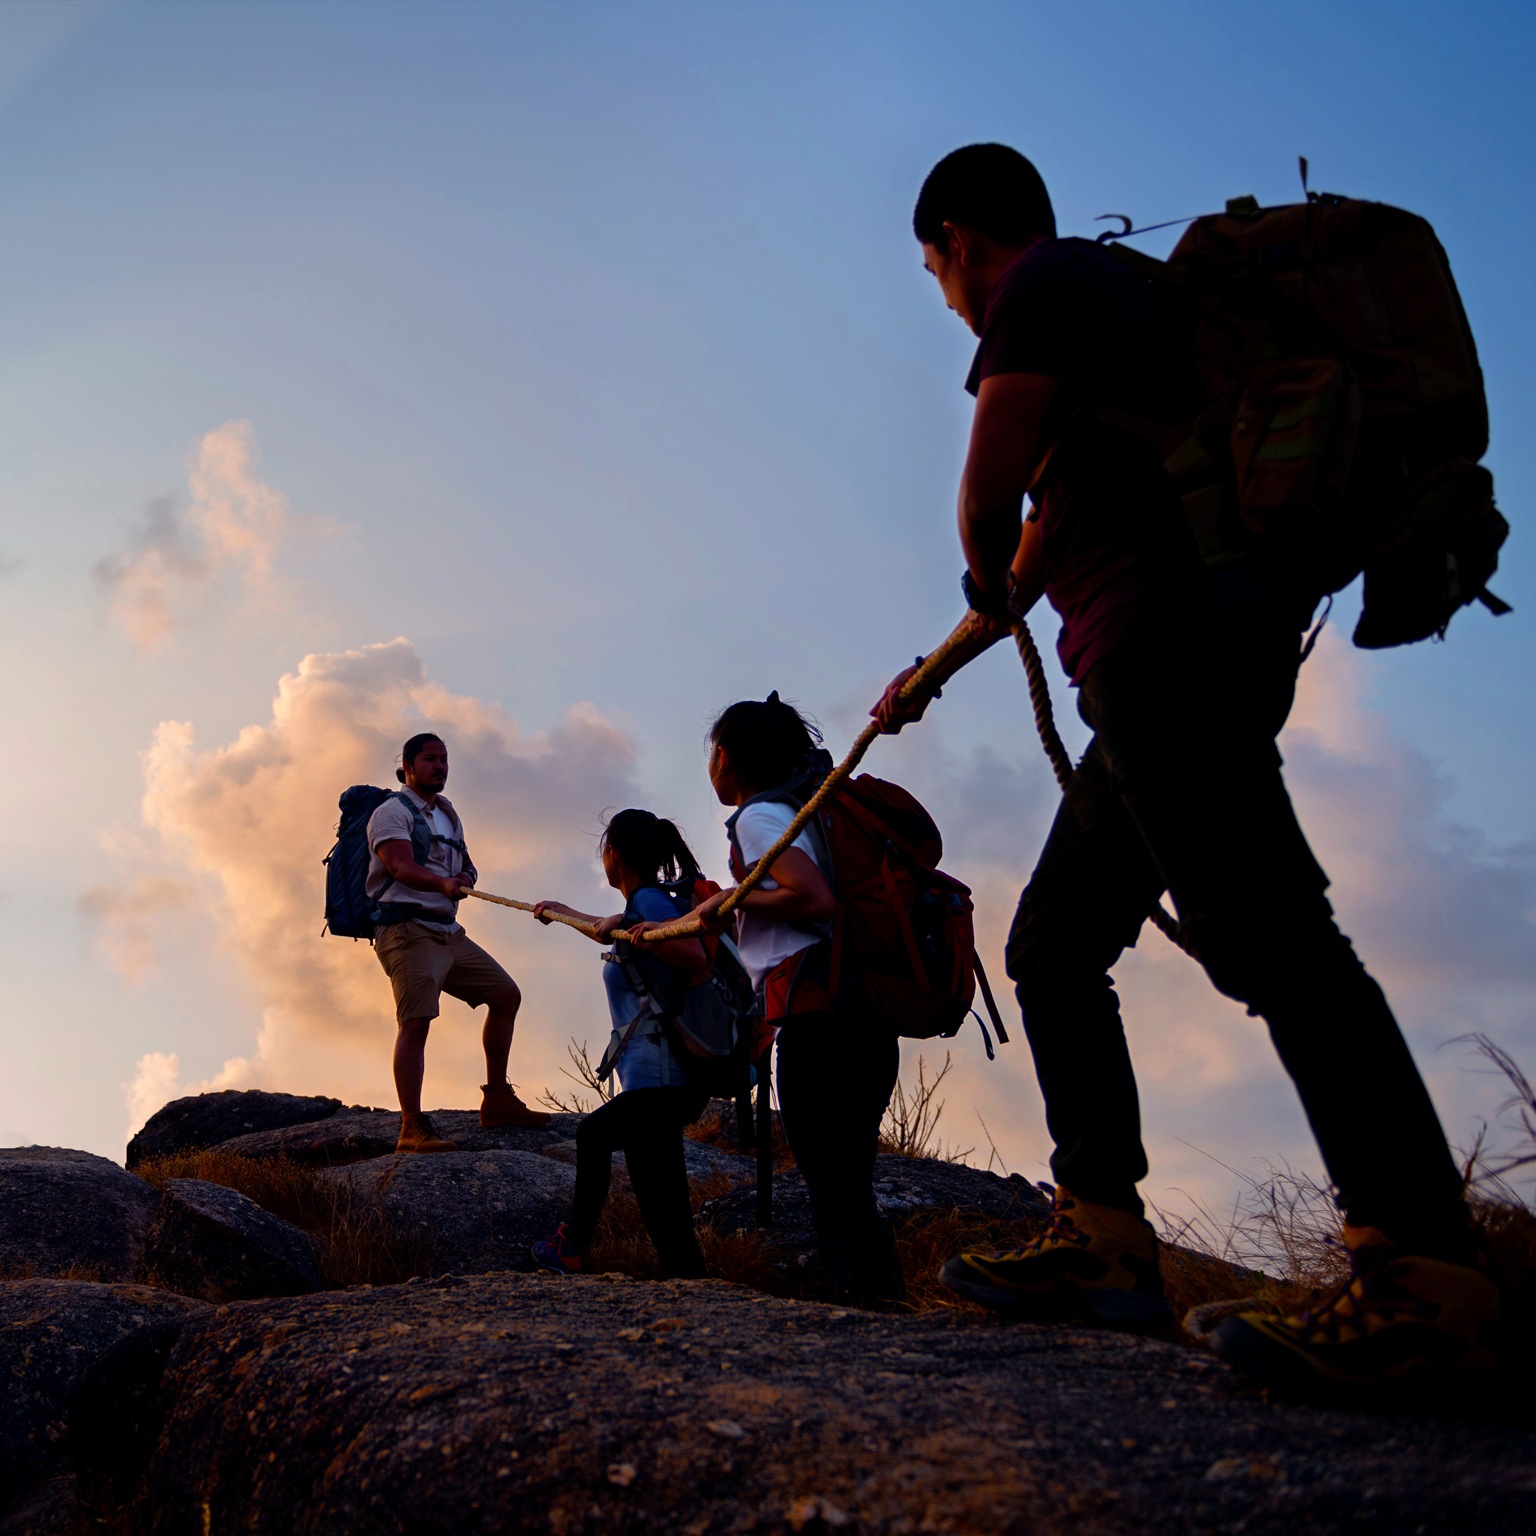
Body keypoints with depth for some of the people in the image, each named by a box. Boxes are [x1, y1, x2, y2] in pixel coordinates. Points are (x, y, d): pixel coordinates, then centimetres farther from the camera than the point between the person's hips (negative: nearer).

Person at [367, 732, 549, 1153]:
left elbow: (465, 866, 21)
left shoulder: (447, 814, 24)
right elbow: (401, 867, -20)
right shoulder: (392, 811, -3)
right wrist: (443, 883, -38)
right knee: (416, 1021, -19)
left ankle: (497, 1100, 15)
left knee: (506, 994, 8)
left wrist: (464, 877, -5)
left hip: (448, 932, 9)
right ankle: (411, 1129, -22)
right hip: (407, 929, -9)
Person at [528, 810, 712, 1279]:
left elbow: (693, 955, -27)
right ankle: (572, 1249, 46)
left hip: (655, 1076, -11)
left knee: (661, 1204, -14)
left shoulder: (648, 899, -8)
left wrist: (625, 924, -23)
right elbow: (613, 934, 44)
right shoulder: (654, 903, 20)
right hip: (680, 1077, 11)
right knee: (593, 1135, 33)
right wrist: (563, 911, 57)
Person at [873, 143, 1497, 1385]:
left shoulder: (1046, 283, 1)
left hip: (1168, 637, -11)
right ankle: (1102, 1236, 12)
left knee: (1262, 932, -21)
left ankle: (1428, 1274, -25)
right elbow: (1044, 539, 39)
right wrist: (933, 674, 49)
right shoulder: (1099, 302, 32)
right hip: (1169, 662, 11)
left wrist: (992, 593, 18)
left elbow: (987, 504, -6)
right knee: (1052, 944, 12)